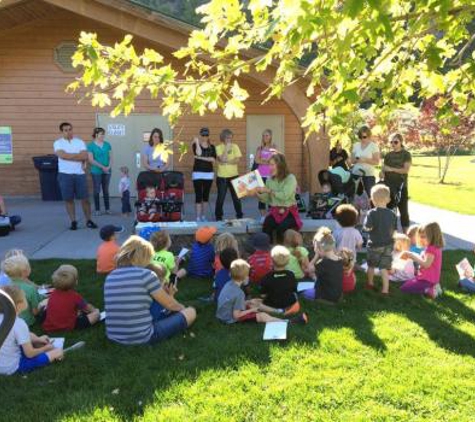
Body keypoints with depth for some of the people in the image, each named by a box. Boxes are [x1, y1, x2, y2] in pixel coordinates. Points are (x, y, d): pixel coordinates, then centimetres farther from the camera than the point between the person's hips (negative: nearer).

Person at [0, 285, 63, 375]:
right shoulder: (19, 324, -26)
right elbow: (29, 354, -19)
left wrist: (37, 339, 11)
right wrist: (46, 348, 0)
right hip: (13, 367, -8)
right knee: (58, 352, -7)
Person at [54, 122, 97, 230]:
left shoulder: (80, 142, 8)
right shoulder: (58, 143, 3)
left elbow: (85, 156, -6)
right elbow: (63, 155, -15)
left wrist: (69, 156, -11)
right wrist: (79, 156, -10)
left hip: (80, 174, 1)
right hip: (65, 174, -1)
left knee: (85, 198, 1)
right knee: (68, 200, 3)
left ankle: (88, 221, 12)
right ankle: (73, 221, 12)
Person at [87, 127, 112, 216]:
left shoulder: (107, 144, 6)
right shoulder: (91, 145, -6)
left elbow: (110, 157, 6)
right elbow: (91, 160, -10)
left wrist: (109, 167, -10)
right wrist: (102, 167, -14)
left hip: (107, 171, 3)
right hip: (96, 172, -3)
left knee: (106, 190, 10)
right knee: (96, 191, 4)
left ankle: (107, 208, 17)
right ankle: (97, 209, 12)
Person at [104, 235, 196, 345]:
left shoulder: (110, 277, 5)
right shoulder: (146, 274, -13)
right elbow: (170, 305, 0)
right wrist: (182, 308, 23)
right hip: (142, 338, -7)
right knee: (191, 312, 8)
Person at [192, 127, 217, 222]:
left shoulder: (212, 147, 9)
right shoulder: (195, 145, 2)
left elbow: (213, 159, -5)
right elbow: (198, 153, -18)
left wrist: (201, 158, -12)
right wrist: (197, 142, -11)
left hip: (209, 173, 3)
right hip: (198, 173, -3)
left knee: (206, 195, 7)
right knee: (198, 195, -6)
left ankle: (204, 216, 16)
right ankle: (198, 217, -3)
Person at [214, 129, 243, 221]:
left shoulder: (235, 146, 3)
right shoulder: (219, 147, -3)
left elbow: (237, 160, -8)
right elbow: (222, 159, -18)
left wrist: (225, 161, -14)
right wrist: (227, 148, -16)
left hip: (234, 175, 2)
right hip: (222, 176, -2)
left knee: (236, 196, 6)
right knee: (221, 197, 1)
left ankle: (239, 216, 18)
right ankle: (218, 217, 14)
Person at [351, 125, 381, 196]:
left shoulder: (374, 146, 0)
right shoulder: (356, 145, 11)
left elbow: (377, 161, -5)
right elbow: (352, 160, 14)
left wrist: (365, 160, -19)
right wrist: (356, 160, -9)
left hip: (369, 175, -3)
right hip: (356, 174, 3)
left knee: (369, 195, -9)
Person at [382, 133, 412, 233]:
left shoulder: (406, 154, 1)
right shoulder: (388, 155, 12)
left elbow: (406, 169, -10)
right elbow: (384, 168, 11)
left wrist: (391, 169, -15)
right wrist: (382, 173, -12)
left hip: (401, 186, -3)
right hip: (388, 185, 4)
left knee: (403, 210, 0)